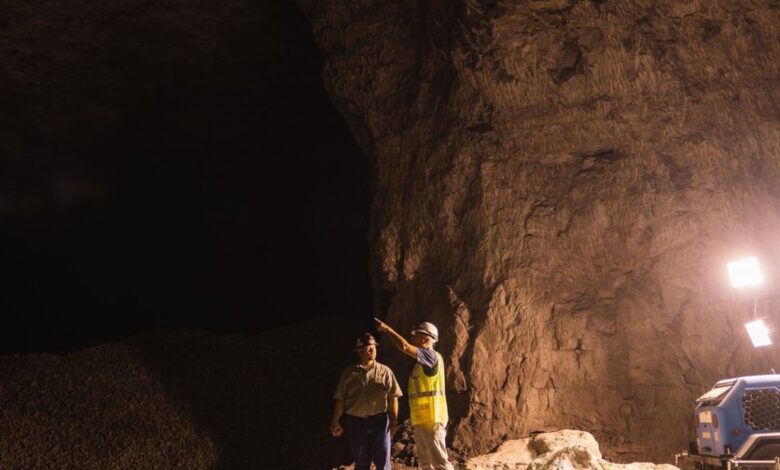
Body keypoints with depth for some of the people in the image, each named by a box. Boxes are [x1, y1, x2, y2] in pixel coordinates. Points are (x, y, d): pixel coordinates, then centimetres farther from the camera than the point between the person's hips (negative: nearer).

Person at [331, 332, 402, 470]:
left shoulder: (385, 371, 2)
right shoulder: (349, 373, 3)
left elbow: (393, 397, 1)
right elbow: (340, 399, 4)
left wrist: (394, 421, -5)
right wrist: (335, 422, 0)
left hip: (379, 421, -1)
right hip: (355, 423, 1)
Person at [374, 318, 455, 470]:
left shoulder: (432, 356, -13)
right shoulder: (423, 362, 16)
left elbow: (404, 347, -27)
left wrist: (387, 329, -17)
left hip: (430, 420, -10)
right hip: (421, 421, 10)